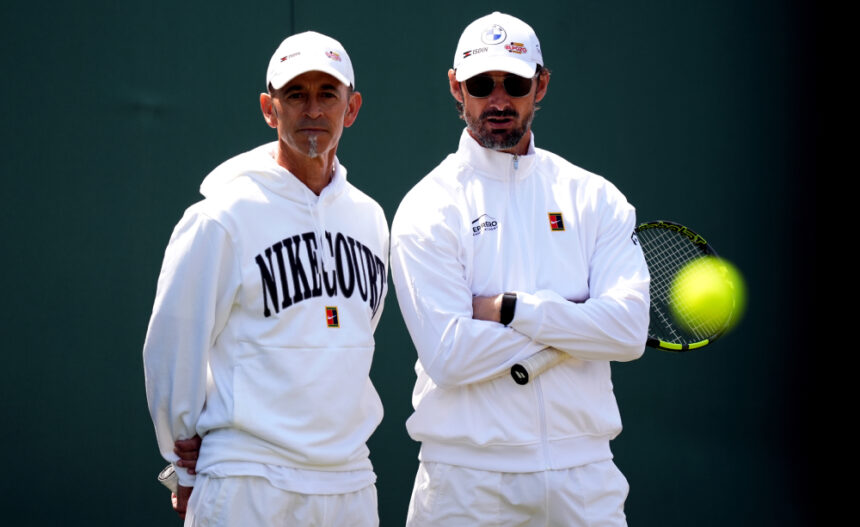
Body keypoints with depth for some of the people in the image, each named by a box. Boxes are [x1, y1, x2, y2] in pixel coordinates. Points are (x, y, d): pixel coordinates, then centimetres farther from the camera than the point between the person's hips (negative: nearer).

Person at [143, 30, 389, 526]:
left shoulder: (369, 218, 11)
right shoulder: (222, 217, -8)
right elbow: (172, 346, -3)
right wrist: (189, 467, 3)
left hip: (351, 484, 6)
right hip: (249, 486, -6)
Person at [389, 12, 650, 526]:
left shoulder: (595, 198, 6)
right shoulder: (427, 209, -3)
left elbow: (629, 329, -7)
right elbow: (448, 355, -15)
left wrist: (511, 310, -14)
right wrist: (576, 319, -11)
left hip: (583, 472, 2)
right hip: (468, 478, -2)